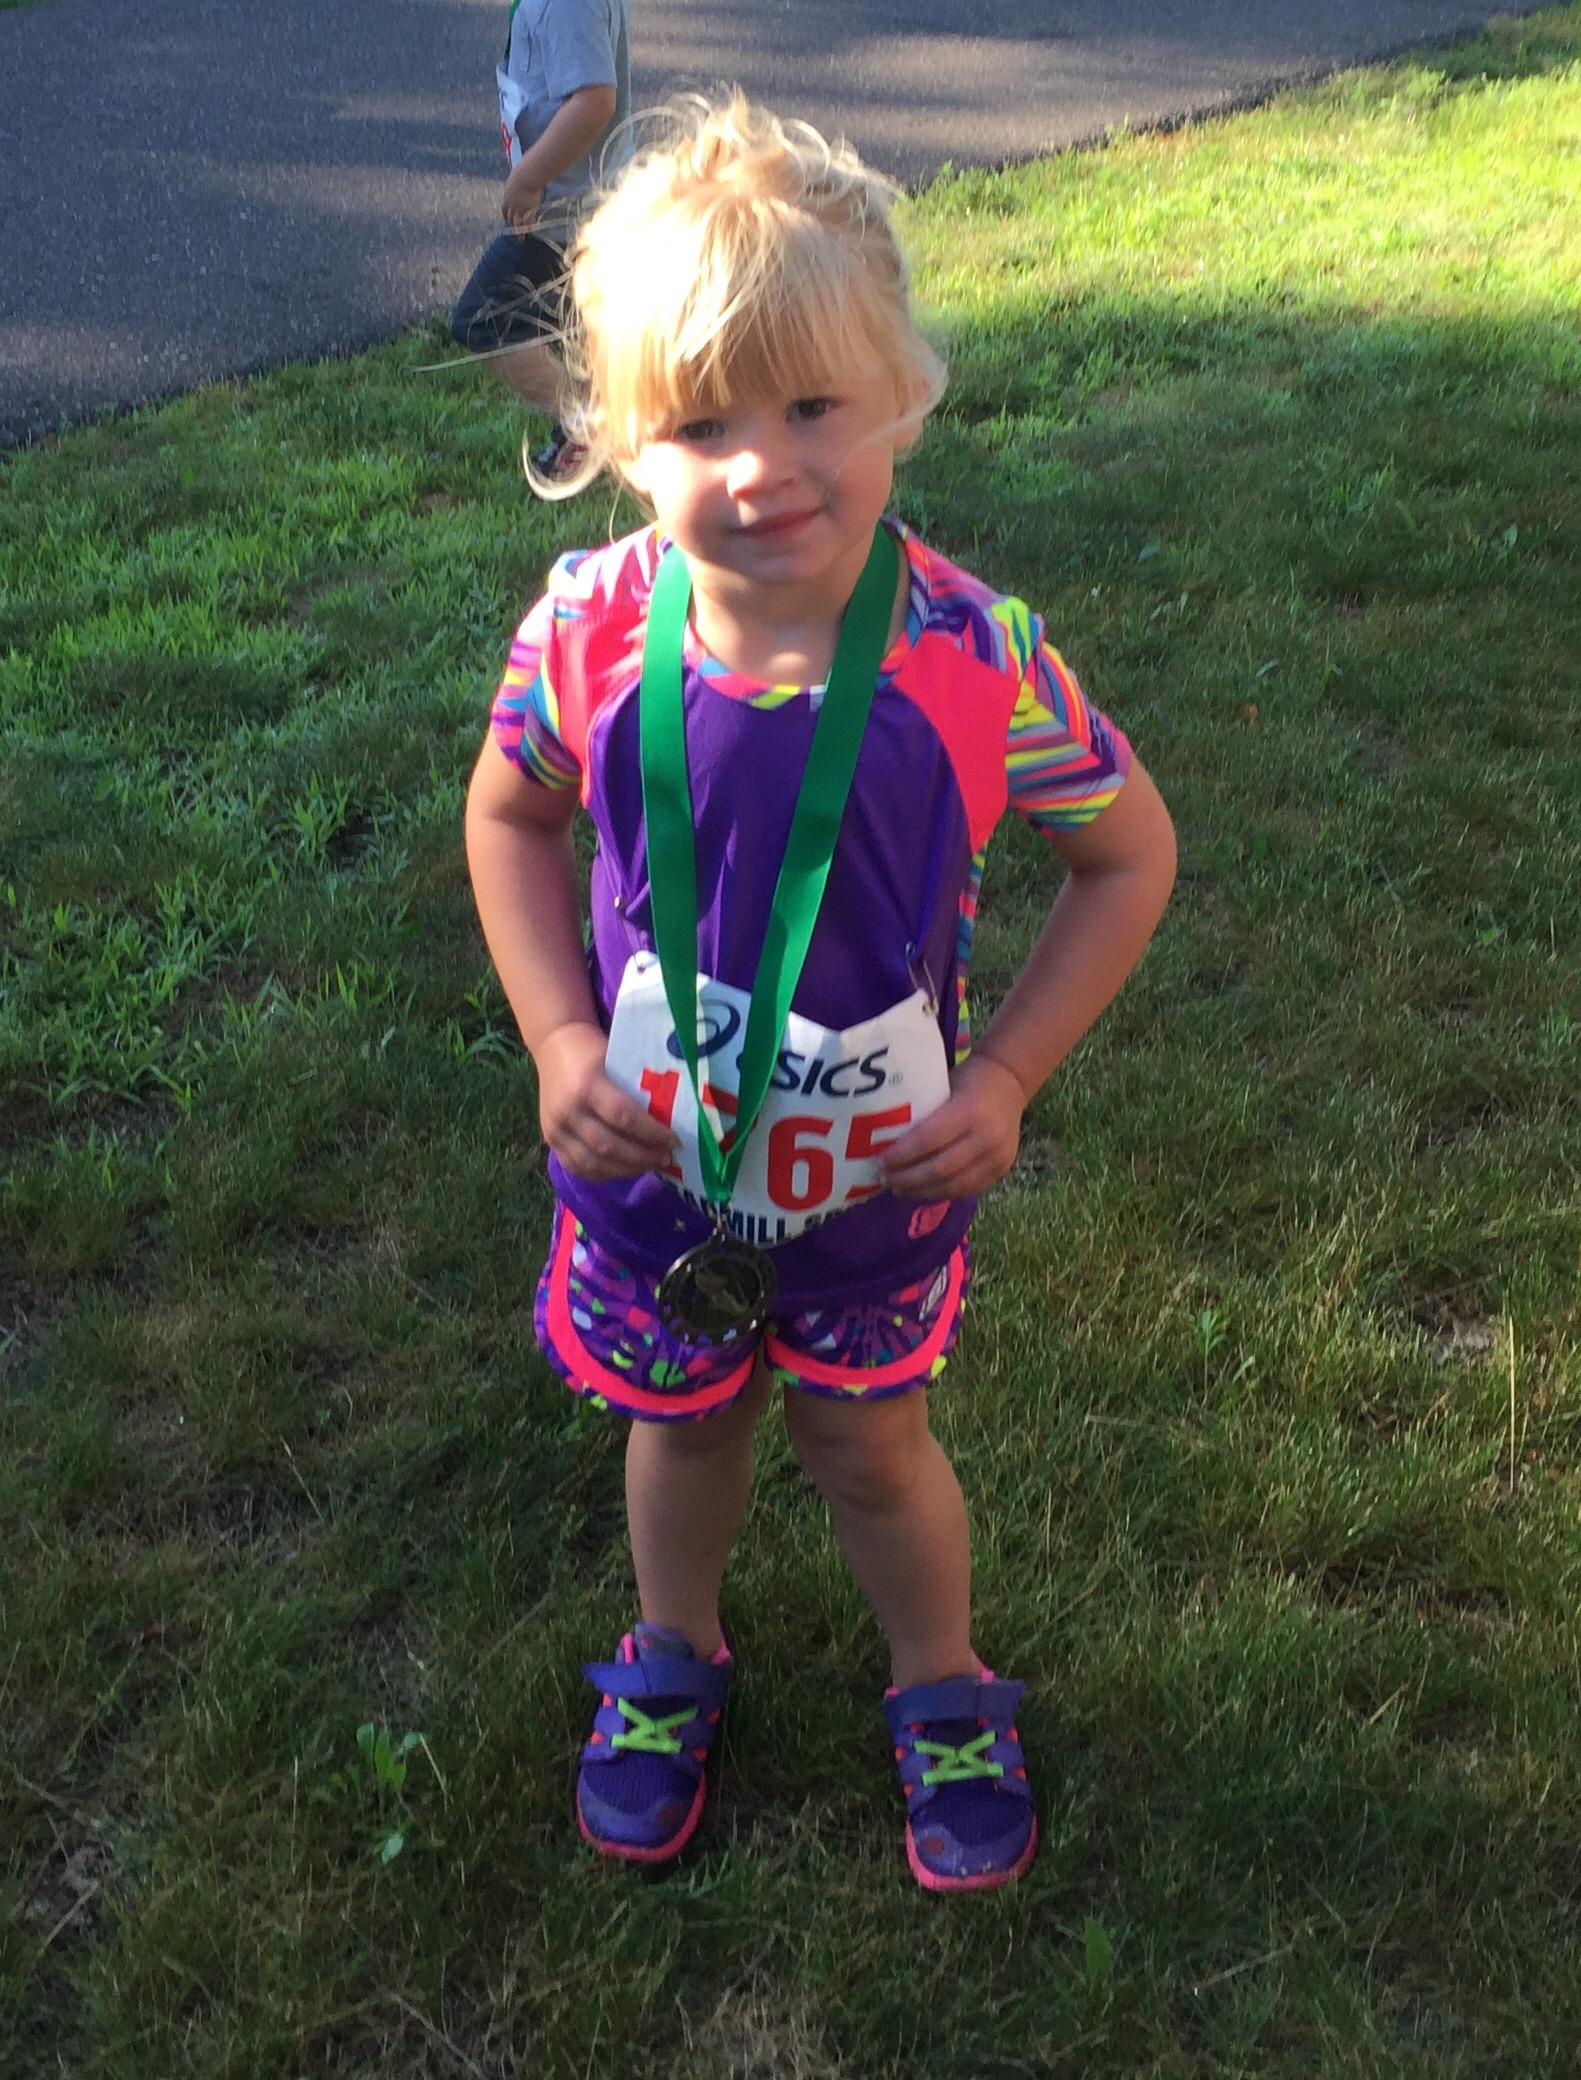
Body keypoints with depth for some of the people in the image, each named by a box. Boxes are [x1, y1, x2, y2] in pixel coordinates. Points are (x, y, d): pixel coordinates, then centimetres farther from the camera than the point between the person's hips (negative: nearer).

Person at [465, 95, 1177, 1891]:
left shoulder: (977, 665, -25)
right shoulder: (590, 636, -21)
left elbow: (1130, 855, -10)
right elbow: (508, 815, -1)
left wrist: (1004, 1076, -16)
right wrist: (557, 1038, -11)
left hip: (877, 1173, -1)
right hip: (650, 1156, 2)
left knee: (868, 1442, 20)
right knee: (680, 1422, 25)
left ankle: (942, 1688, 51)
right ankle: (672, 1661, 56)